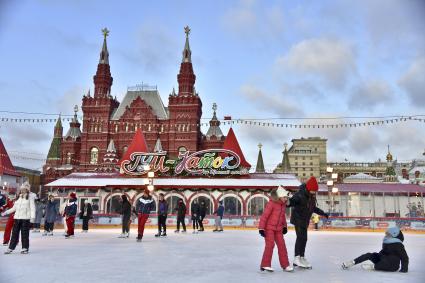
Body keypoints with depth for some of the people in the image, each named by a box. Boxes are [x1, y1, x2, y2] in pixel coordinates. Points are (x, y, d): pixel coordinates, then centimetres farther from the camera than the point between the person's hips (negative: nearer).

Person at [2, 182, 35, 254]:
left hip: (25, 218, -5)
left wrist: (32, 217, -15)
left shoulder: (30, 197, -1)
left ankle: (25, 248, 7)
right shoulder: (18, 197, 14)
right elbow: (14, 208, 21)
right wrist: (6, 212, 17)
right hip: (17, 218, 5)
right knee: (14, 233, 5)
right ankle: (11, 248, 12)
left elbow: (32, 208, -6)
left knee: (25, 233, -2)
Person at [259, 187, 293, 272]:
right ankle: (265, 265, -3)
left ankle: (285, 265, 16)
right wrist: (261, 228, -19)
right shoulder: (271, 204, -19)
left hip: (278, 229, 7)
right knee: (270, 244, -12)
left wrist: (285, 226, 22)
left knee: (282, 245, 6)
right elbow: (264, 216, -19)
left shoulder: (283, 205, 4)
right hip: (269, 228, -7)